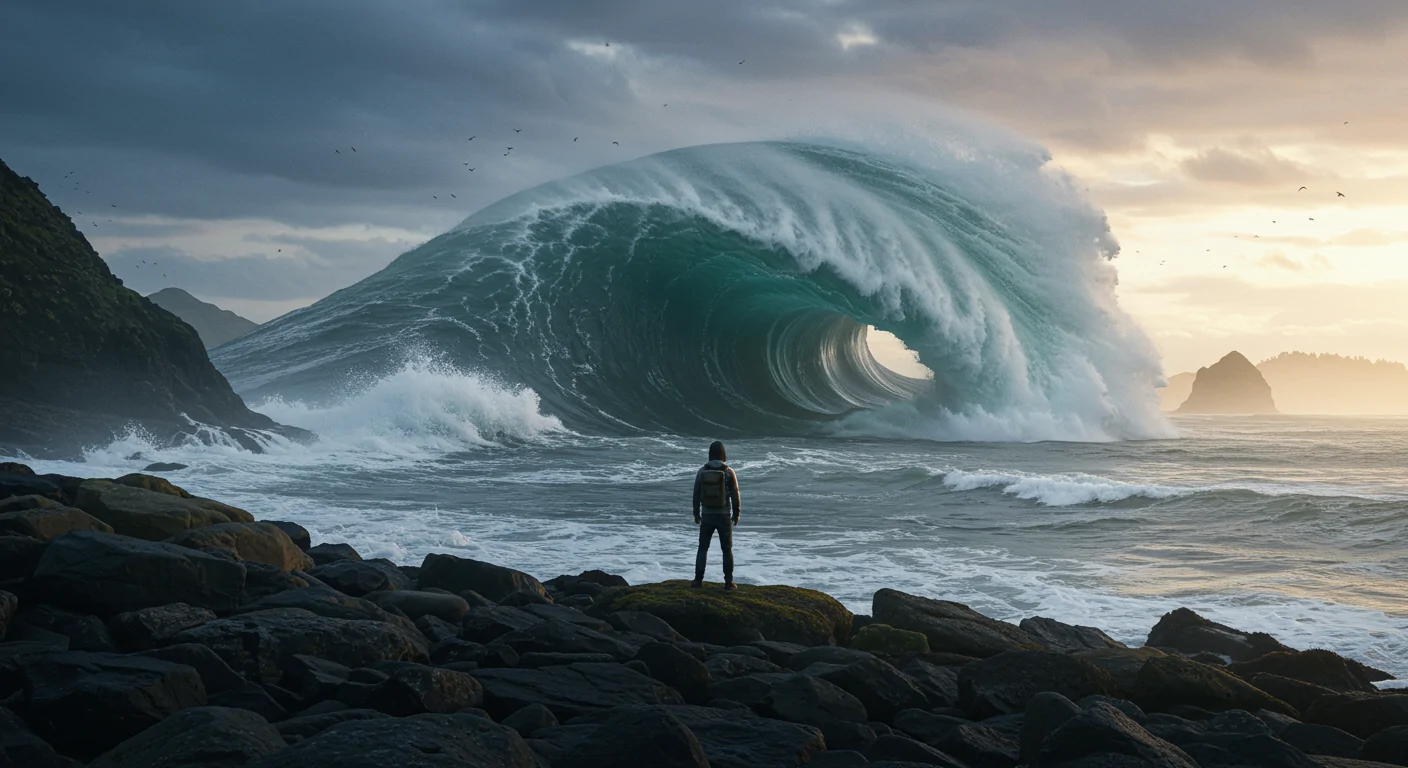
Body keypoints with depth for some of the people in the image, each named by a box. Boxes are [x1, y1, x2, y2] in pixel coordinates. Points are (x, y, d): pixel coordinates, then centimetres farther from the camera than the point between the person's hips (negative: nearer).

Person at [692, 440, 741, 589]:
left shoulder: (702, 471, -4)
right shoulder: (729, 472, -9)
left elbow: (696, 494, 0)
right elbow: (735, 495, -6)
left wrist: (696, 514, 10)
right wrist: (736, 515, 5)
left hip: (707, 516, 1)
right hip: (723, 516, -1)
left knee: (703, 548, 12)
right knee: (727, 549, 8)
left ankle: (698, 580, 8)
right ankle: (728, 582, 6)